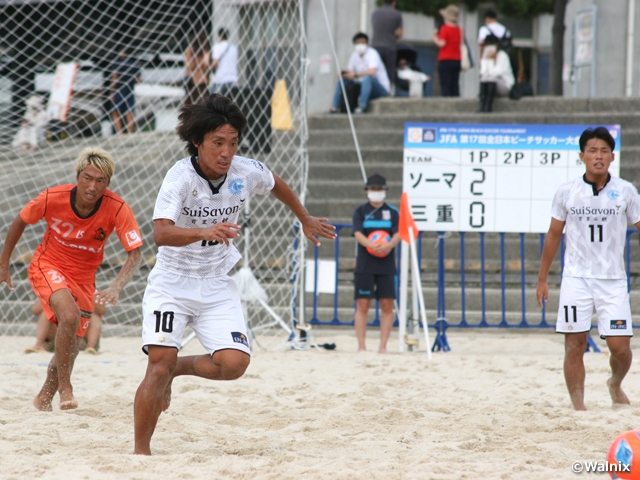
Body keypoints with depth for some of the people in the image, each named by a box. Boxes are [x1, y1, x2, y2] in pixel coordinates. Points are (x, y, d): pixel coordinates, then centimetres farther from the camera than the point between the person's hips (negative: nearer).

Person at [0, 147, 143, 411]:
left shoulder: (118, 209, -24)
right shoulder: (53, 198, -23)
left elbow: (135, 254, -28)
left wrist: (115, 288, -45)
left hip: (83, 277, 3)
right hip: (48, 266, -3)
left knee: (70, 341, 10)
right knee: (70, 315, -29)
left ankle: (45, 396, 35)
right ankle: (64, 387, -16)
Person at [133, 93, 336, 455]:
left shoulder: (247, 172, -9)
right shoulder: (180, 178, -22)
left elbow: (276, 185, 16)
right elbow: (161, 233, -38)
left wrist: (306, 220, 30)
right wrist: (205, 231, -54)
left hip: (217, 286, 4)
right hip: (172, 284, -4)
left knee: (234, 363, -14)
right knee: (160, 362, -17)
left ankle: (179, 369, 17)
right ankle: (141, 450, -4)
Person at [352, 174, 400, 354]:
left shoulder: (392, 212, 9)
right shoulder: (360, 211, 6)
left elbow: (398, 234, -3)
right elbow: (358, 234, -7)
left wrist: (389, 245, -25)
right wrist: (372, 245, -27)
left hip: (386, 265, 1)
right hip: (365, 264, -1)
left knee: (387, 305, -2)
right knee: (362, 305, -3)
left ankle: (383, 346, 4)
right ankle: (361, 346, 1)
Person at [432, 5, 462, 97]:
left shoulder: (445, 28, -9)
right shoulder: (458, 30, 10)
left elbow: (442, 44, -16)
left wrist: (435, 38, 4)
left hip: (445, 60, -6)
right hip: (457, 60, 6)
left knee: (445, 85, -6)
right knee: (455, 85, 6)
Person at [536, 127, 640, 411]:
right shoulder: (566, 192, 2)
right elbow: (554, 235, 11)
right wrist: (542, 279, 13)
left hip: (613, 280, 0)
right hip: (576, 278, 0)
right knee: (575, 345, -5)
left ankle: (616, 384, 29)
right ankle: (578, 407, 2)